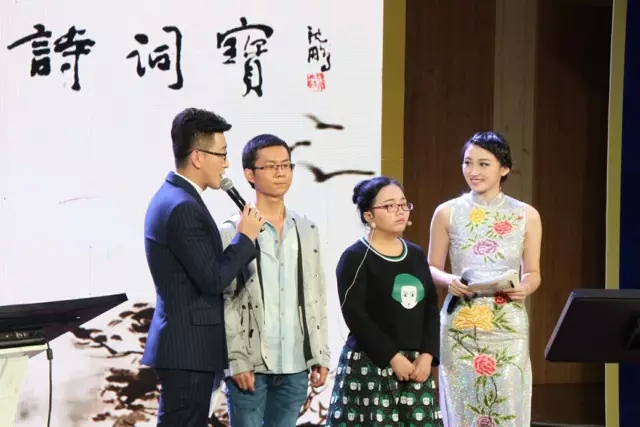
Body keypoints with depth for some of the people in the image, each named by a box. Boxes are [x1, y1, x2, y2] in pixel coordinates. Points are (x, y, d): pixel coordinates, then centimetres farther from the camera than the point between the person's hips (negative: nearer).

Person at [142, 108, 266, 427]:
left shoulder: (172, 197, 13)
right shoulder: (182, 208, -20)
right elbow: (213, 279, -20)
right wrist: (246, 236, -9)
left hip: (185, 345, 10)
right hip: (188, 348, -10)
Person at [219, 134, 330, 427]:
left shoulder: (307, 230, 12)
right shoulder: (233, 231, -4)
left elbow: (316, 298, 13)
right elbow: (223, 302, -6)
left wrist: (320, 356, 7)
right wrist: (236, 361, -12)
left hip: (295, 366, 4)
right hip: (251, 365, -4)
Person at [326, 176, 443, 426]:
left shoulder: (416, 255, 14)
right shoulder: (356, 257, -4)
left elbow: (431, 309, 11)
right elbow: (355, 316, -12)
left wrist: (427, 355, -4)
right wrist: (393, 357, -16)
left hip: (415, 363, 6)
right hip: (369, 365, -6)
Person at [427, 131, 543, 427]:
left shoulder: (526, 216, 5)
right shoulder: (447, 213, 4)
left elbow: (533, 272, 10)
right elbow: (432, 268, 9)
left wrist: (525, 287, -12)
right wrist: (449, 281, -12)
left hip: (508, 327, 0)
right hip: (460, 325, 0)